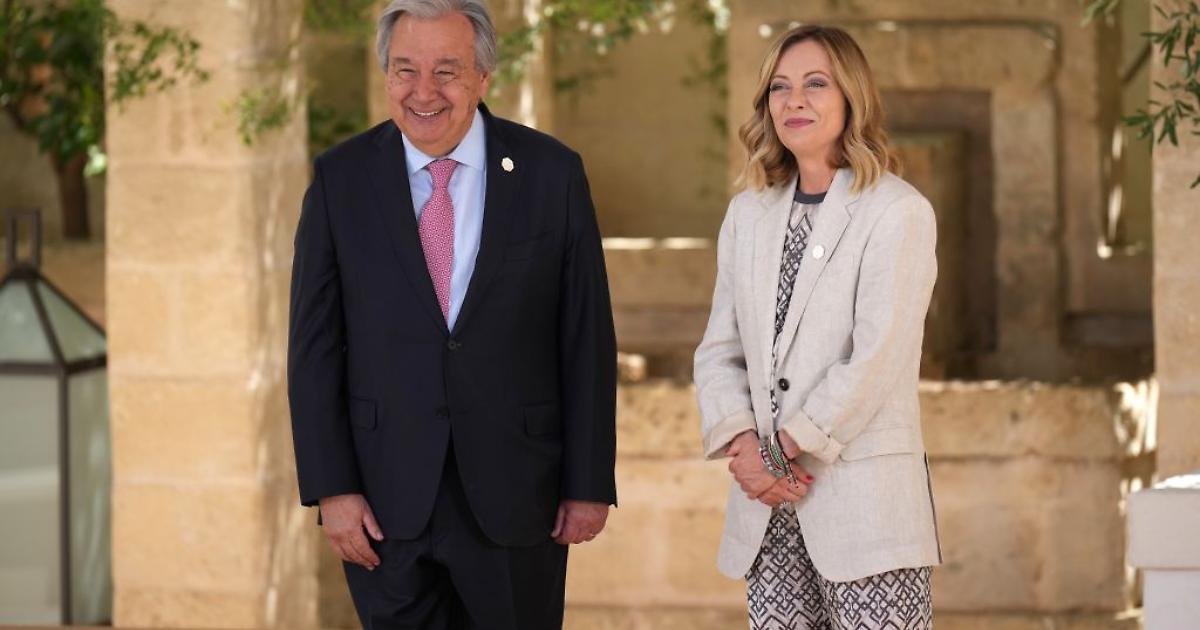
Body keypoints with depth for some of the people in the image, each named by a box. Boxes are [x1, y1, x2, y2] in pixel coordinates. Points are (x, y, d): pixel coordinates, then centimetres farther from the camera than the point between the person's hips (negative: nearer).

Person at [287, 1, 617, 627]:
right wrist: (331, 488, -6)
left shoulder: (551, 173, -2)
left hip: (513, 501, 0)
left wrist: (590, 483, 0)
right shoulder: (340, 178, 0)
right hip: (386, 501, 0)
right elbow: (314, 346, 0)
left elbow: (587, 340, 1)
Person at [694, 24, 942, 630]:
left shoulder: (898, 212, -4)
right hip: (767, 500, 5)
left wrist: (786, 446, -12)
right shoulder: (748, 214, 15)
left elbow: (878, 358, -11)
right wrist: (742, 444, -6)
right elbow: (719, 348, 12)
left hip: (863, 500, -5)